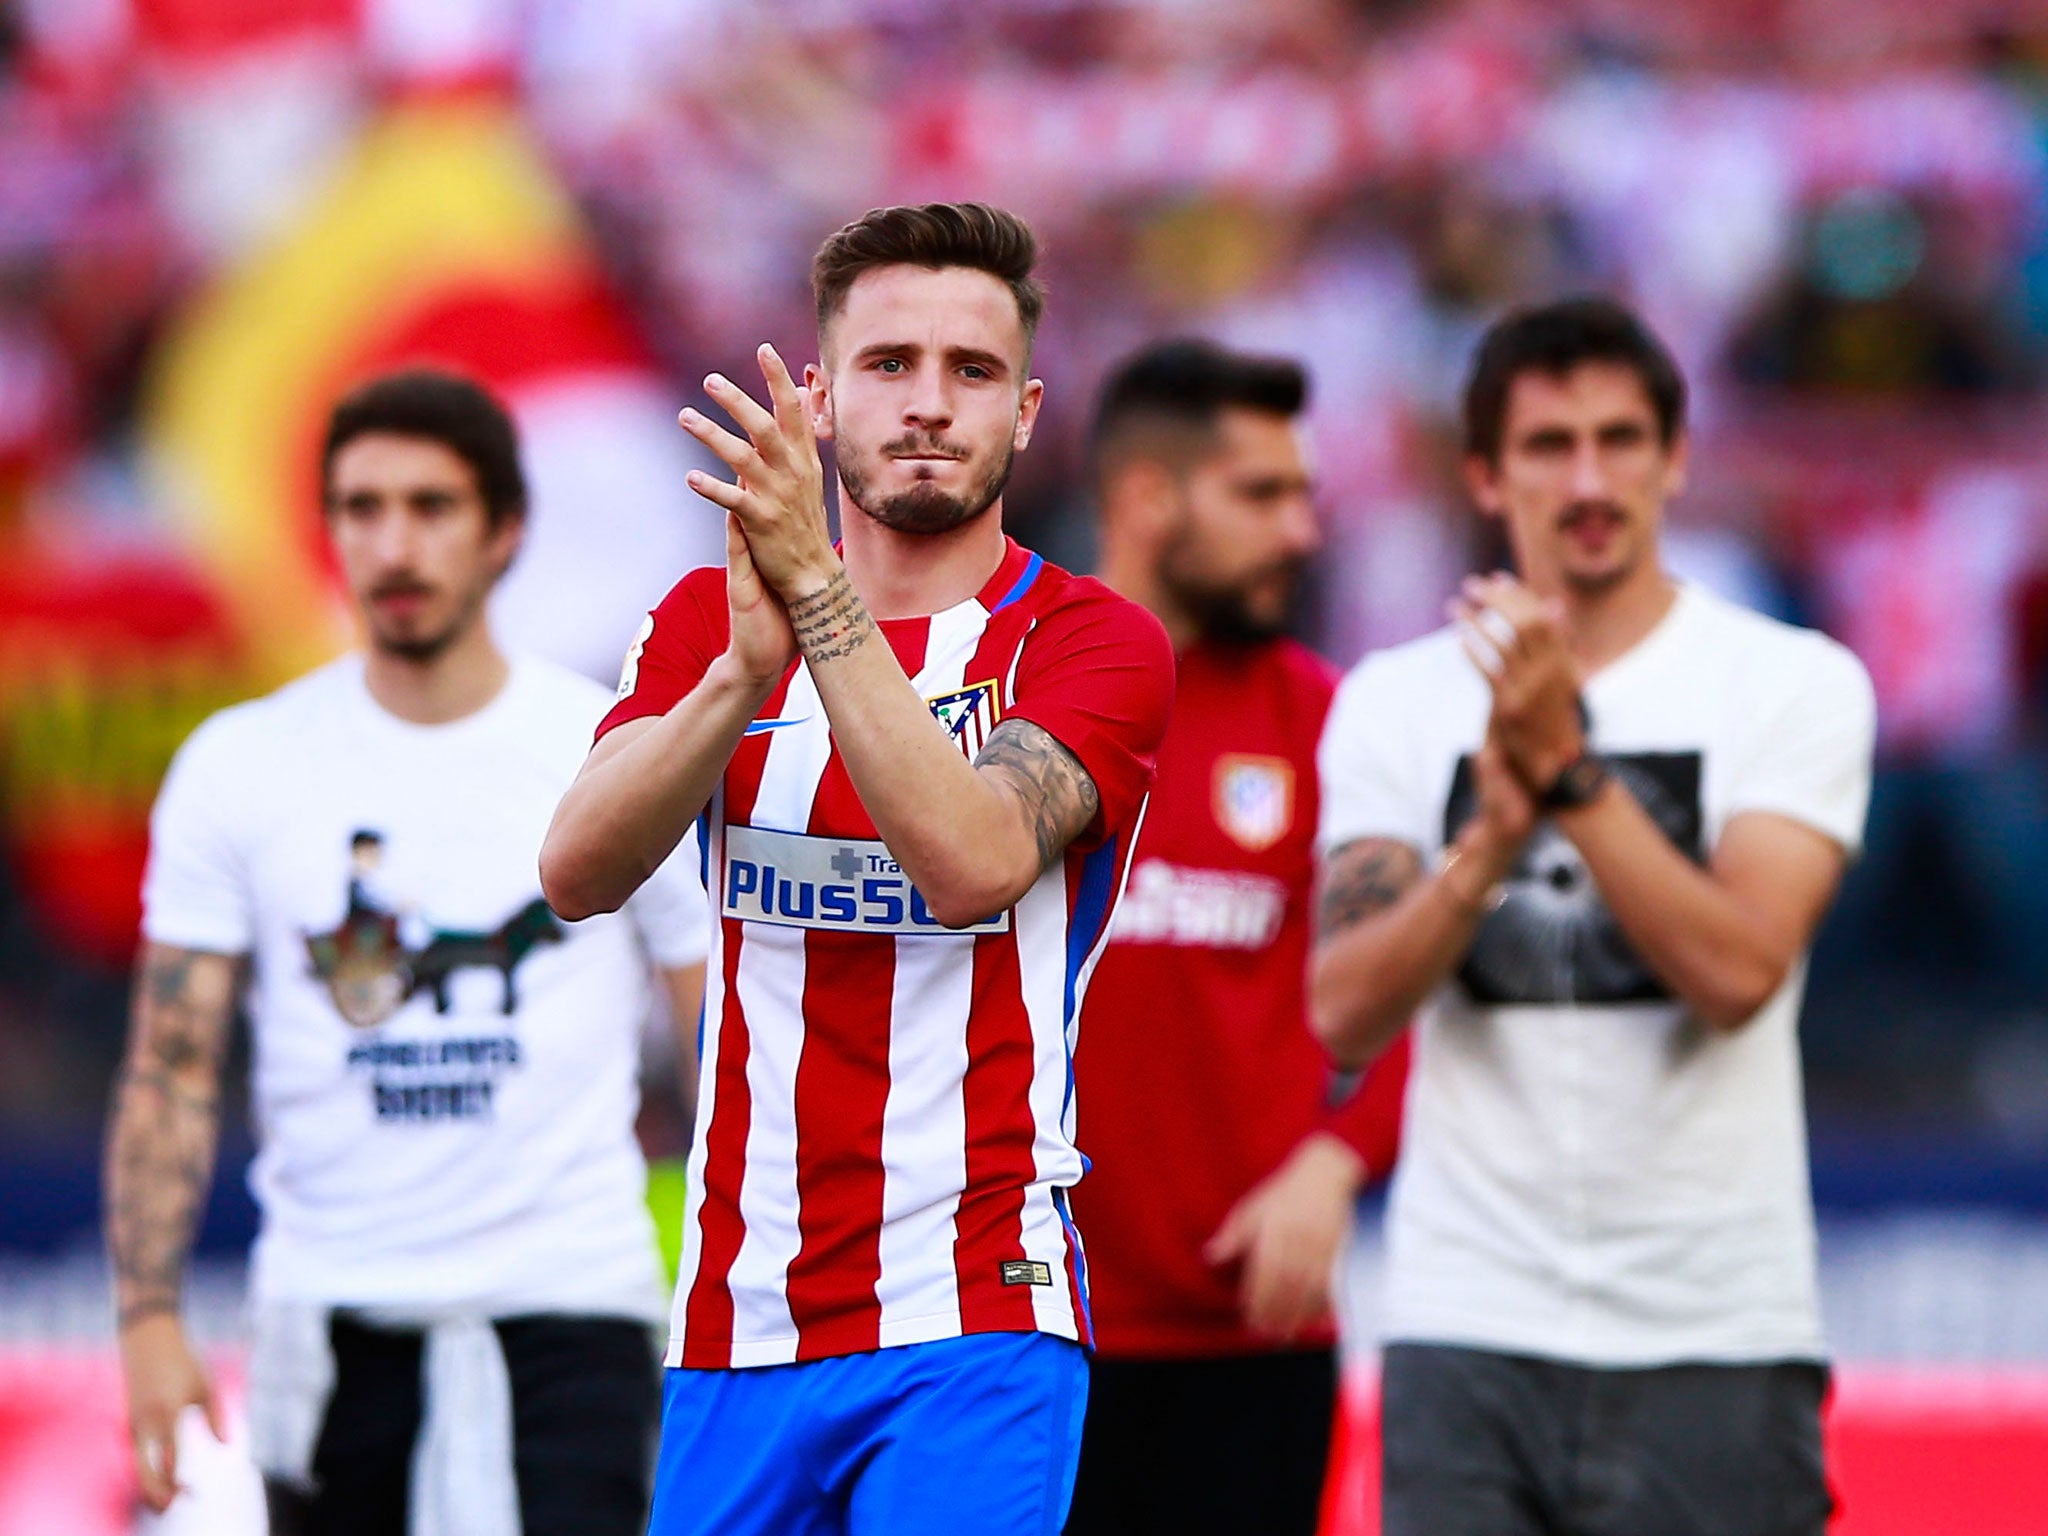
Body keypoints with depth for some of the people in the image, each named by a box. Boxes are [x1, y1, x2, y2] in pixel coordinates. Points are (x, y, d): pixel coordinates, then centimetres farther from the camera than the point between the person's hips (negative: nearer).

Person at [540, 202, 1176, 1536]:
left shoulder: (1090, 641, -2)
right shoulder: (710, 619, 10)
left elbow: (973, 862, -22)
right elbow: (578, 872, -7)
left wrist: (820, 600, -26)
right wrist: (747, 666, -23)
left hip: (975, 1326, -4)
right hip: (738, 1315, 4)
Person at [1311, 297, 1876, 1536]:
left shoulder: (1797, 684, 0)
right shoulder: (1396, 701, 7)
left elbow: (1738, 969, -14)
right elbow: (1344, 1012, -4)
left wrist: (1566, 765, -22)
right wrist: (1492, 837, -20)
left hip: (1714, 1337, -2)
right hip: (1467, 1328, 2)